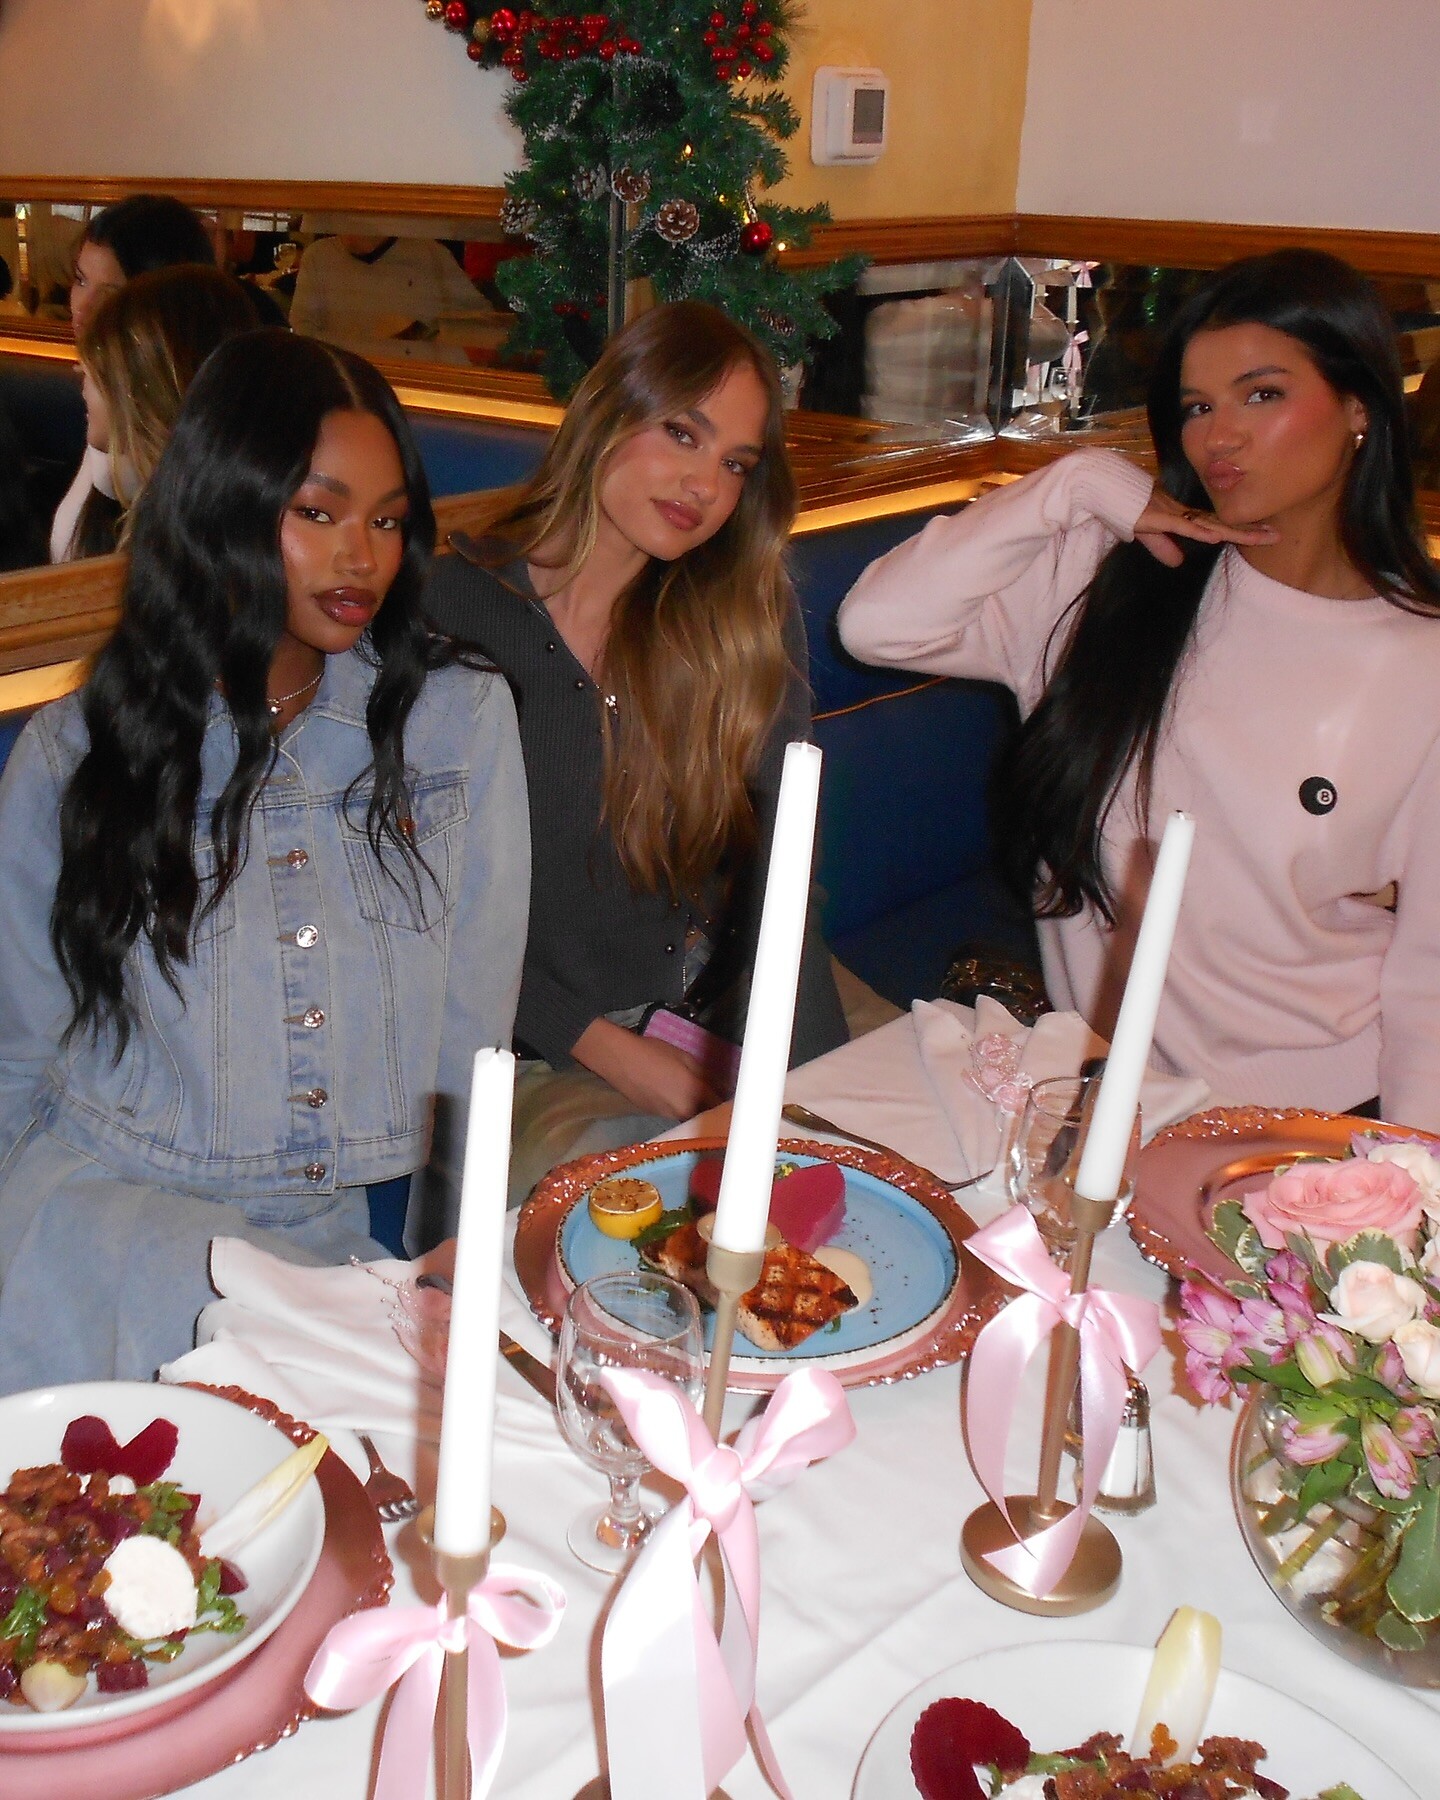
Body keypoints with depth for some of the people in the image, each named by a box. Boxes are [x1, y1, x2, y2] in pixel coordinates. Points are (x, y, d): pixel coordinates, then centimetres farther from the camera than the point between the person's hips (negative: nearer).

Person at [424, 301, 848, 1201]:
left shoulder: (752, 616, 2)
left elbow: (778, 873, -5)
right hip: (531, 1051, -3)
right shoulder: (453, 607, -8)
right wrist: (604, 1050, -13)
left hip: (708, 1018, 3)